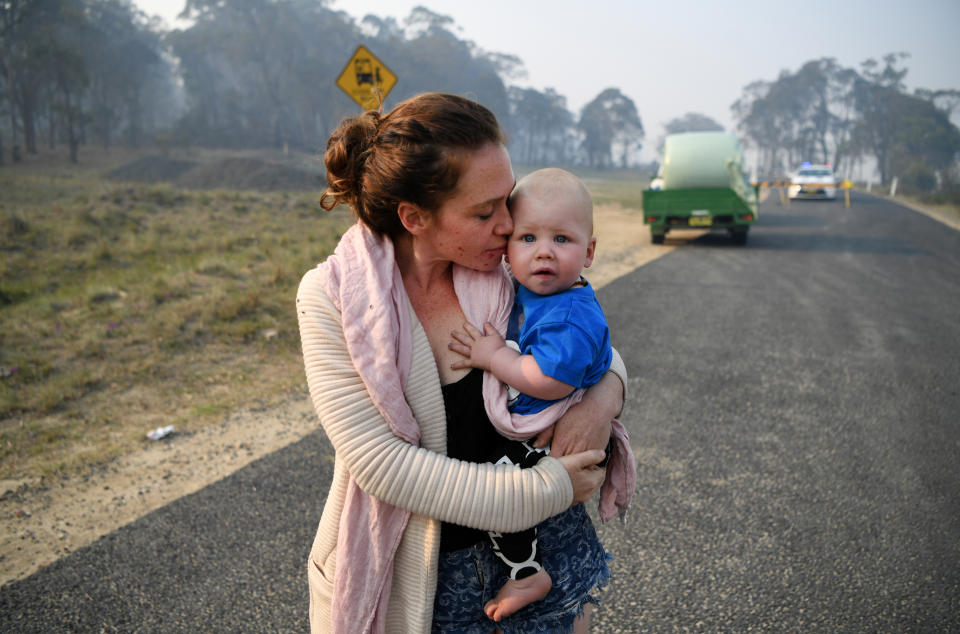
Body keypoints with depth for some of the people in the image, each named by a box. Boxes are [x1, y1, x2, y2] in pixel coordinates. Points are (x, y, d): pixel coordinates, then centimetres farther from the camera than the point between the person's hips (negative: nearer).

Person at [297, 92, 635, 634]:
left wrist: (605, 392, -18)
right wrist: (540, 489, -24)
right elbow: (377, 460, -22)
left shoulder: (511, 271, -9)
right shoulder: (331, 298, -17)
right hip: (413, 574, -2)